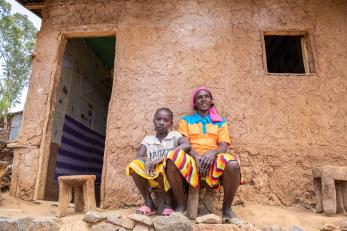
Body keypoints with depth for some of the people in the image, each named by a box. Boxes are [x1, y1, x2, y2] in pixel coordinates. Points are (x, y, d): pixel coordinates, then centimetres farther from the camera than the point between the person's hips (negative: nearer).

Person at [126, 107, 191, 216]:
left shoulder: (175, 135, 4)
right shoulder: (148, 139, 12)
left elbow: (187, 145, -17)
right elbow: (137, 158, 1)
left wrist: (163, 156, -24)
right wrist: (146, 160, -23)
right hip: (151, 178, 3)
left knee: (162, 167, -34)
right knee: (134, 165, -21)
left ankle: (169, 203, -6)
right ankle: (149, 203, -5)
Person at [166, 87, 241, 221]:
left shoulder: (221, 123, 19)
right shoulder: (186, 121, 18)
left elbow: (223, 147, 6)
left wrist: (212, 152, -19)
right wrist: (197, 156, -18)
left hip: (214, 161, 0)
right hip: (192, 160, 0)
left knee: (232, 164, -34)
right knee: (172, 160, -33)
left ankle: (227, 208, -9)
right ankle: (181, 205, -11)